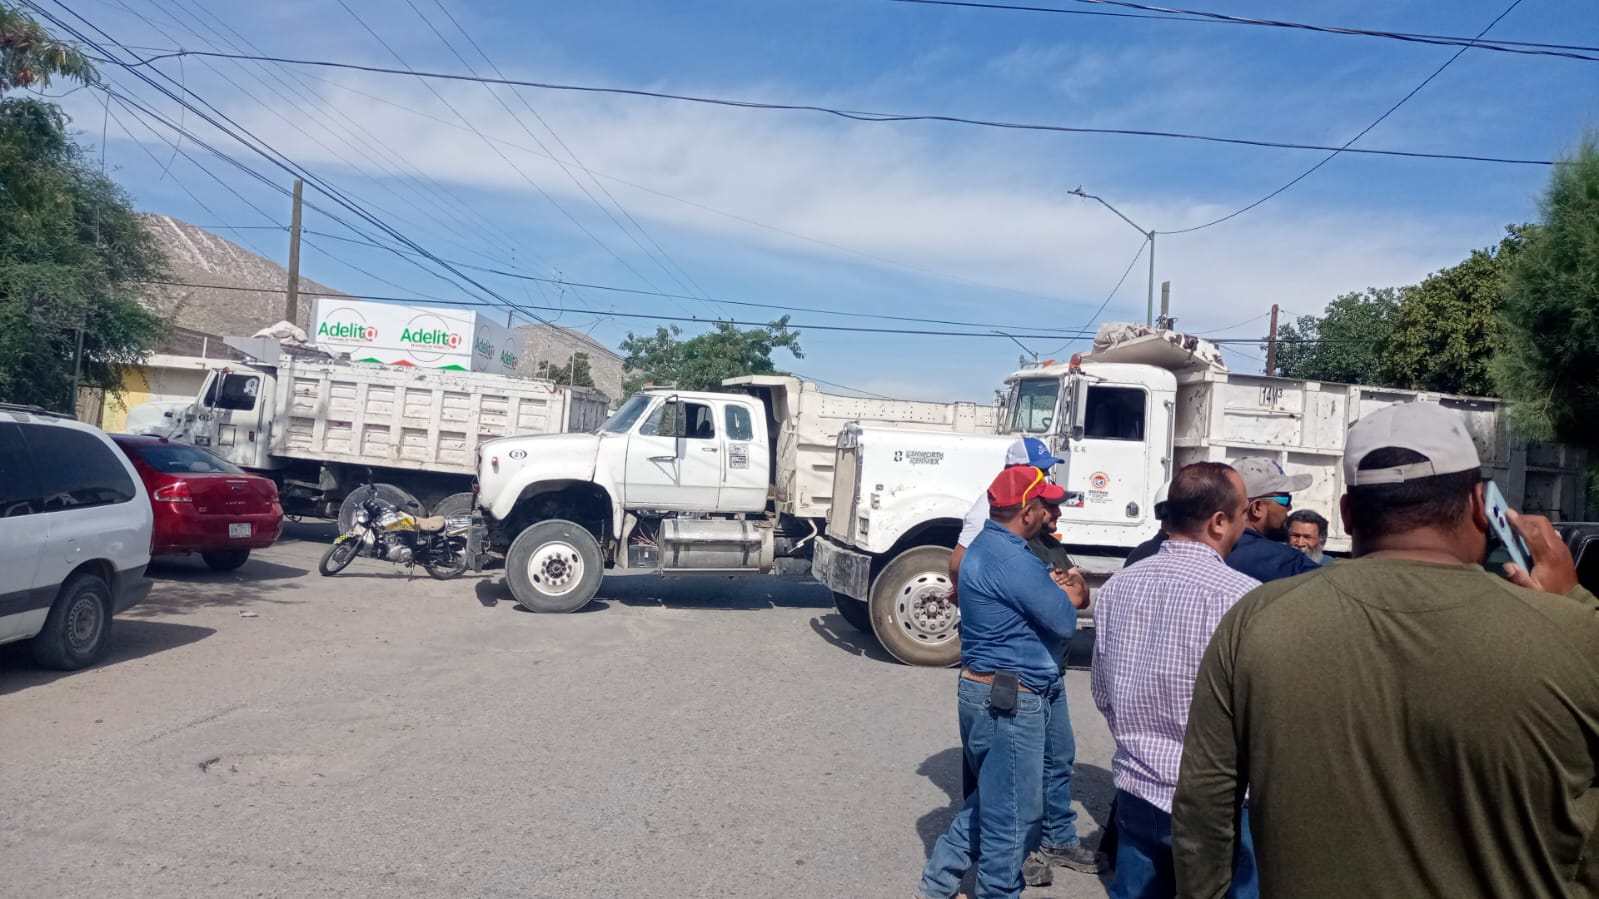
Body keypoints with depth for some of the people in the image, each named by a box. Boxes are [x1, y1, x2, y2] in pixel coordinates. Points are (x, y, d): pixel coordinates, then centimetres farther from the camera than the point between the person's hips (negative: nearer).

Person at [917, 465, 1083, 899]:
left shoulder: (984, 547, 10)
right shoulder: (1014, 561, -23)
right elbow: (1064, 622, -16)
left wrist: (1056, 592, 3)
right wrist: (1069, 597, 5)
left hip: (983, 688, 11)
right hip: (1011, 700, -11)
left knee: (990, 799, 23)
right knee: (1013, 813, 4)